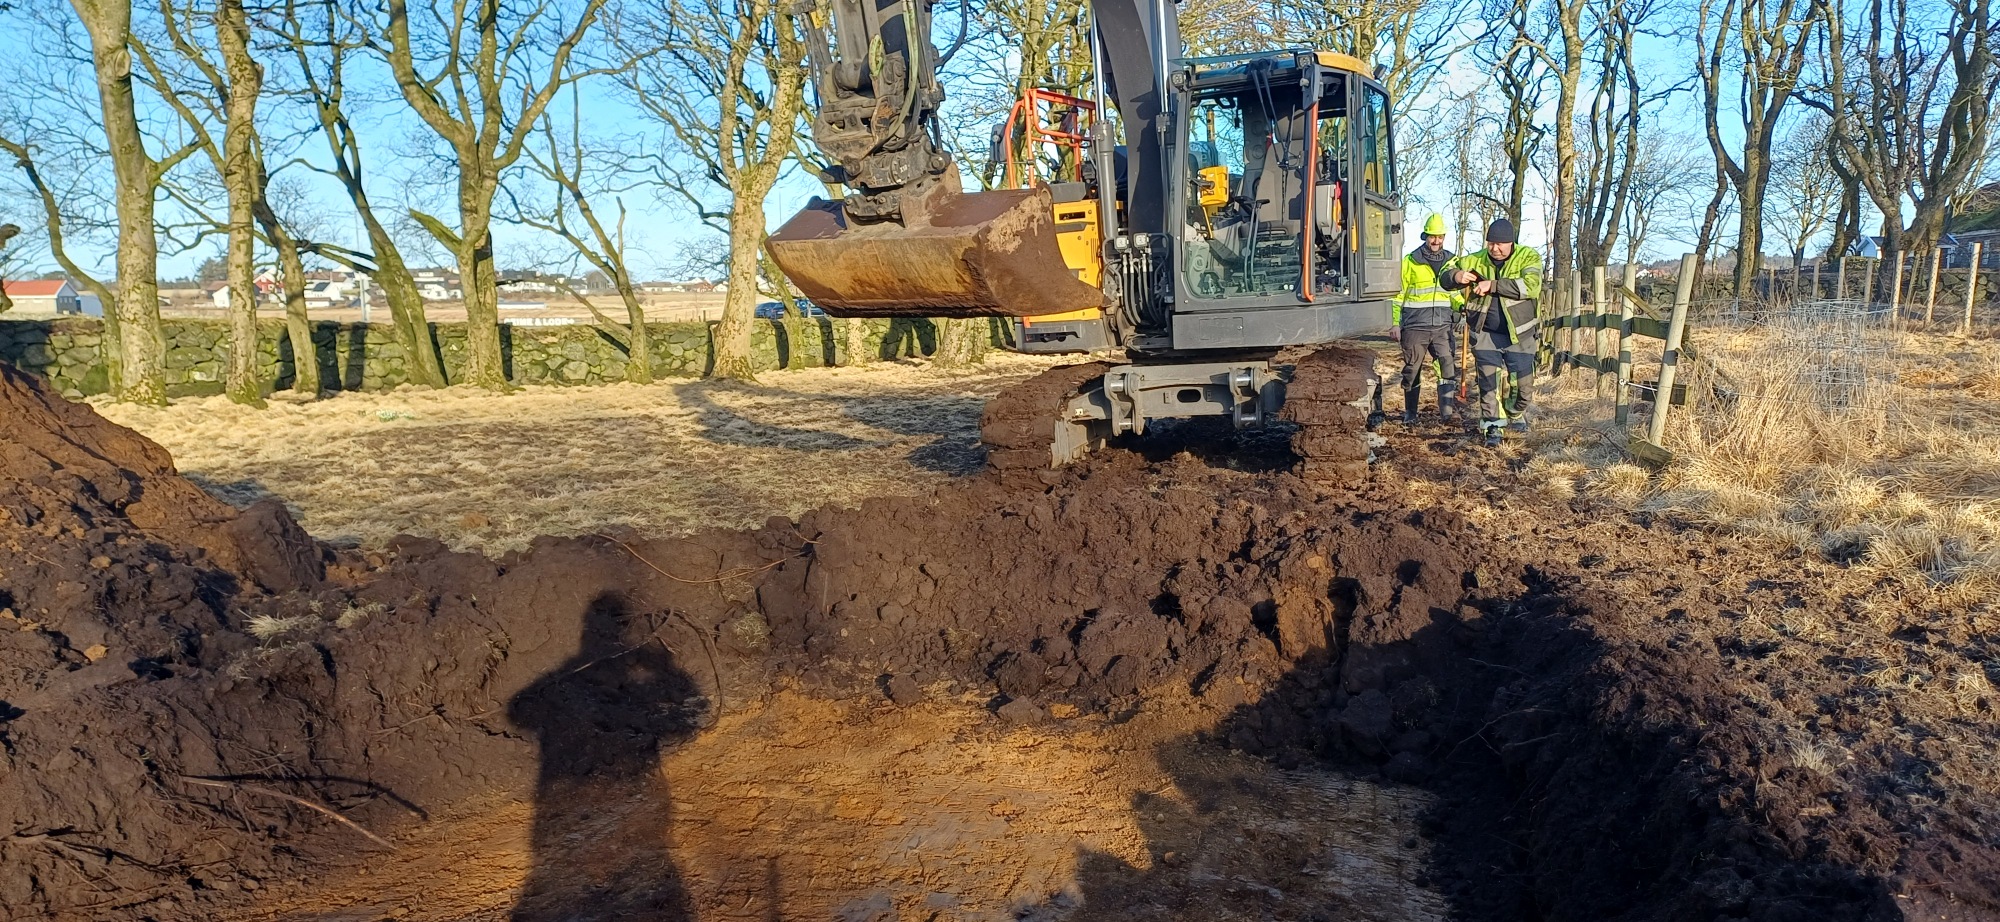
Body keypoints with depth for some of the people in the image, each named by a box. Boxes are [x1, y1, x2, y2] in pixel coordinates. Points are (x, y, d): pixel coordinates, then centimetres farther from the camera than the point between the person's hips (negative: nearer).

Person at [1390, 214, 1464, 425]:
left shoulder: (1450, 262, 11)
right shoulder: (1410, 262, 2)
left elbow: (1453, 292, 21)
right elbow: (1398, 294, 4)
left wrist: (1462, 305, 0)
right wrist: (1395, 323, -1)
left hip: (1442, 325, 2)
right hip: (1415, 326, -2)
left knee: (1449, 365, -13)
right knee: (1412, 371, 5)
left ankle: (1448, 408, -11)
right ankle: (1410, 413, 17)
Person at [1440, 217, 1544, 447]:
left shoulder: (1528, 257, -7)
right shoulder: (1476, 260, 3)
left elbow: (1531, 286, -24)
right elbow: (1445, 275, 9)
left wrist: (1493, 285, -29)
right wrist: (1456, 276, -17)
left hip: (1519, 334, -1)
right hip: (1486, 334, 2)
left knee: (1522, 381, 6)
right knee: (1489, 381, -4)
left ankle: (1517, 415, 34)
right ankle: (1492, 426, 5)